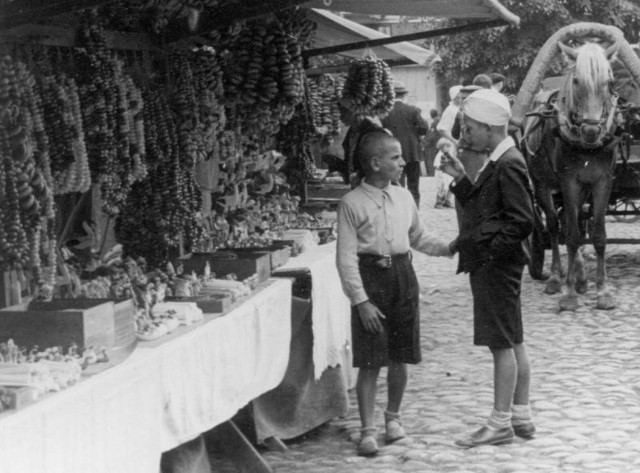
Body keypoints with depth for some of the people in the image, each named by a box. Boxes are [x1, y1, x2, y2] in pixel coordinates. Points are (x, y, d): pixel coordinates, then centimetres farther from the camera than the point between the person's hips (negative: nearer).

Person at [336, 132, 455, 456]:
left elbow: (418, 238, 21)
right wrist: (361, 300, -15)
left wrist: (446, 248, 4)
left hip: (402, 274, 5)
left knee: (400, 357, 11)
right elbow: (346, 257, -10)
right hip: (370, 275, -5)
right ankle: (368, 430, 6)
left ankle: (393, 417, 31)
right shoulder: (352, 203, -8)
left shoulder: (404, 198, 7)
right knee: (369, 362, -3)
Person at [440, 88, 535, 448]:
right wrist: (462, 179, 8)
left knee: (503, 344, -3)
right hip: (490, 265, 10)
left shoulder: (509, 165, -17)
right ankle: (521, 416, 21)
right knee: (513, 343, 14)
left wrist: (489, 247, -17)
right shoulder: (496, 162, 14)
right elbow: (481, 207, 18)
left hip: (496, 266, -10)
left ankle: (500, 424, 3)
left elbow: (522, 222, -20)